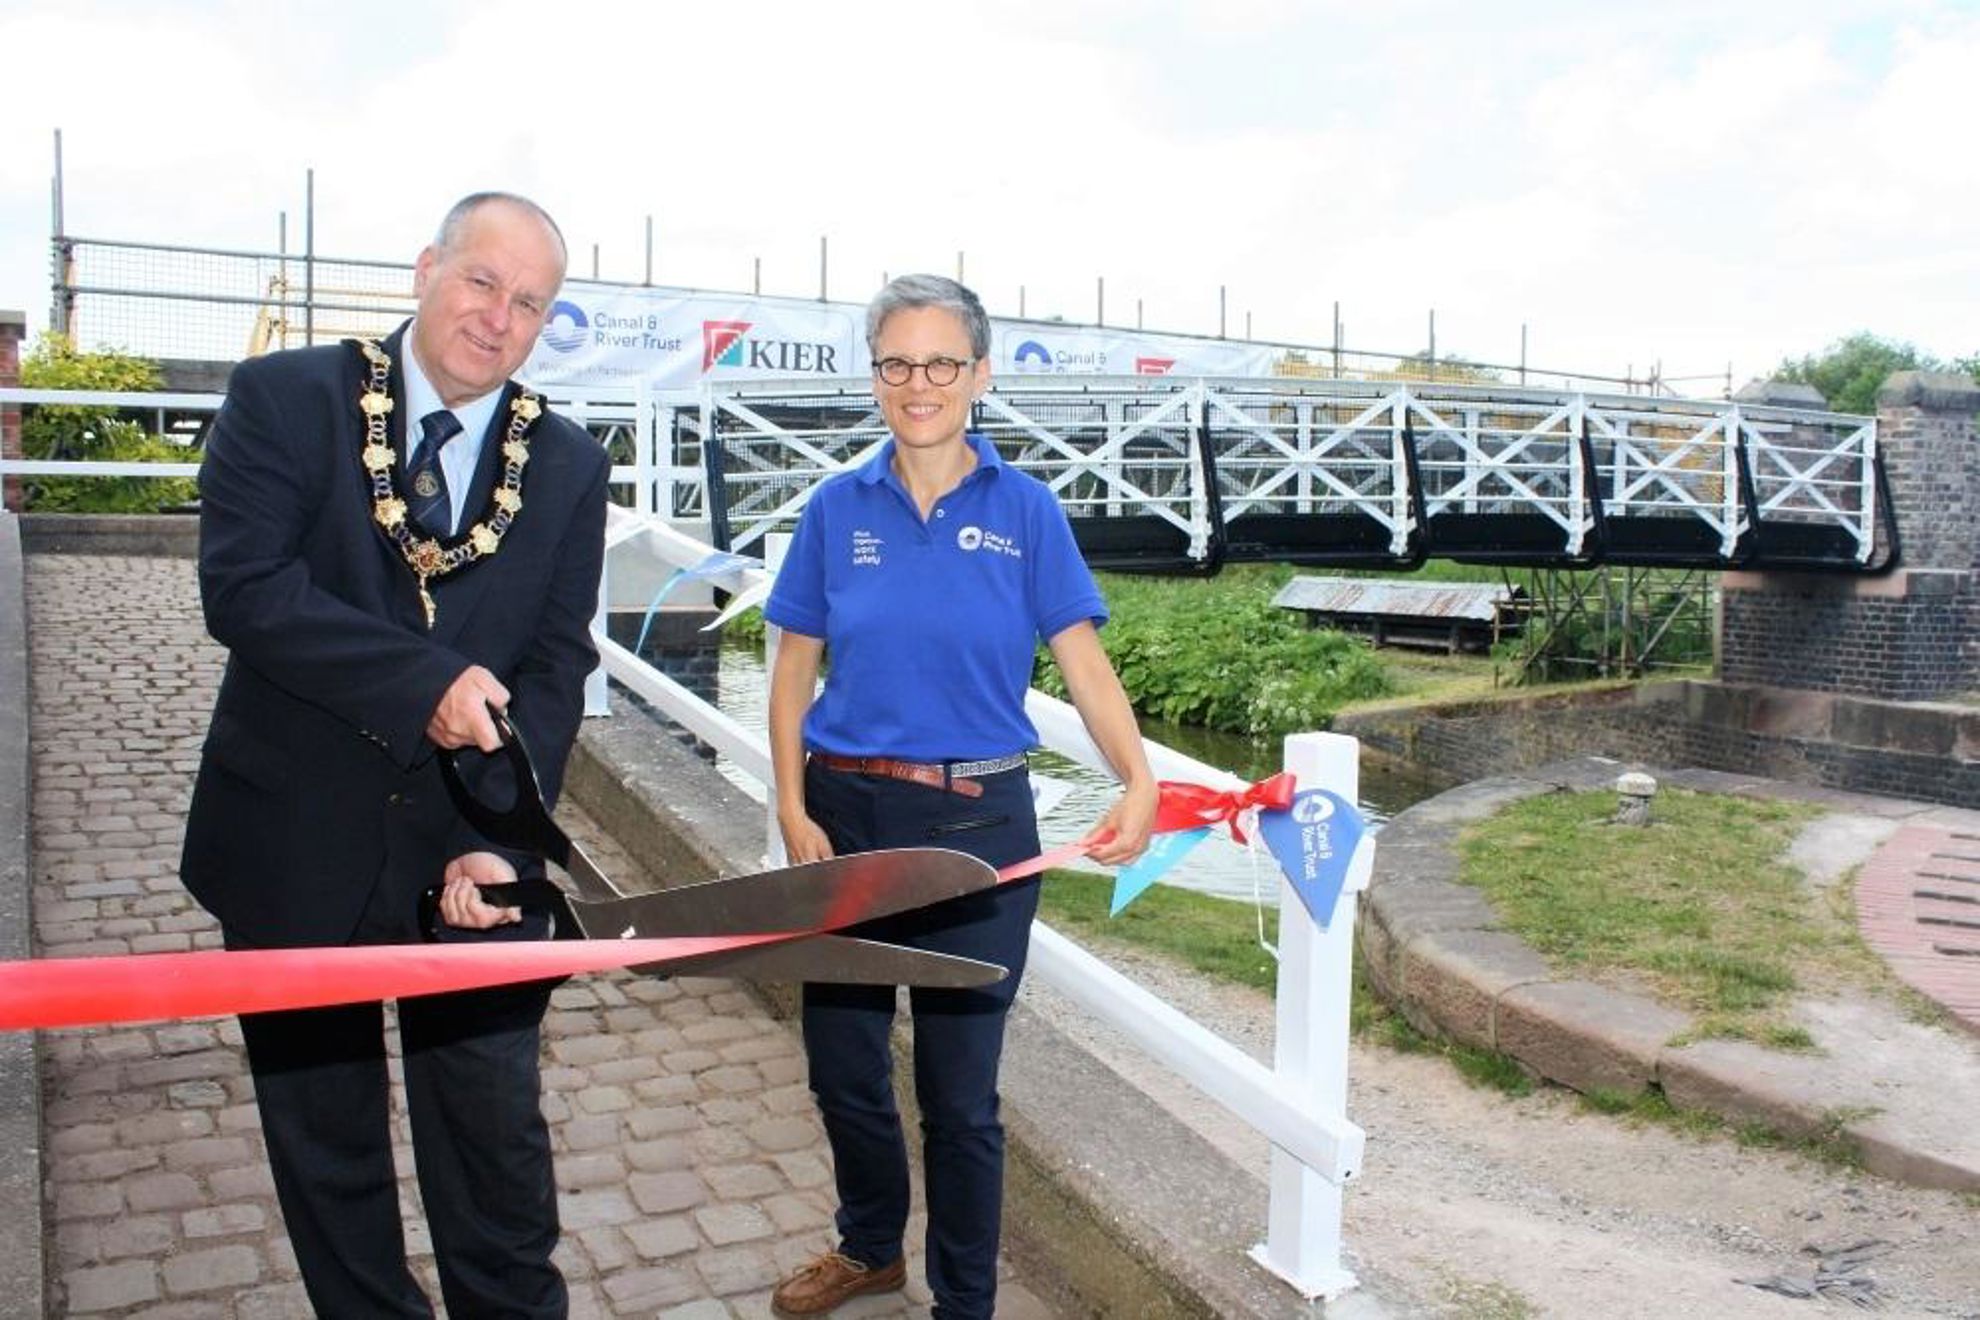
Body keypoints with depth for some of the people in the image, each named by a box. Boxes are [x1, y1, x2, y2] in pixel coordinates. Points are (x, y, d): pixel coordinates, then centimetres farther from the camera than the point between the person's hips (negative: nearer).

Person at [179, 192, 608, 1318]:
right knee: (323, 1131, 16)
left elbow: (555, 668, -4)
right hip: (296, 846, 0)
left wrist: (498, 839, -15)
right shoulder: (284, 399, -5)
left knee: (496, 1130, 10)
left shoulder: (569, 466, 1)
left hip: (470, 853, 1)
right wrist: (426, 682, -24)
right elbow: (242, 585, -17)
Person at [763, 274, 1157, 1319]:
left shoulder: (1025, 510, -2)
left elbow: (1082, 658, -9)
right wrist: (792, 810, -6)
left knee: (959, 1085, 7)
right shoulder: (837, 509, 2)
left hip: (977, 822, -2)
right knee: (842, 1059, 15)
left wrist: (1138, 780, -25)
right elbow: (793, 672, 4)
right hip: (848, 812, 3)